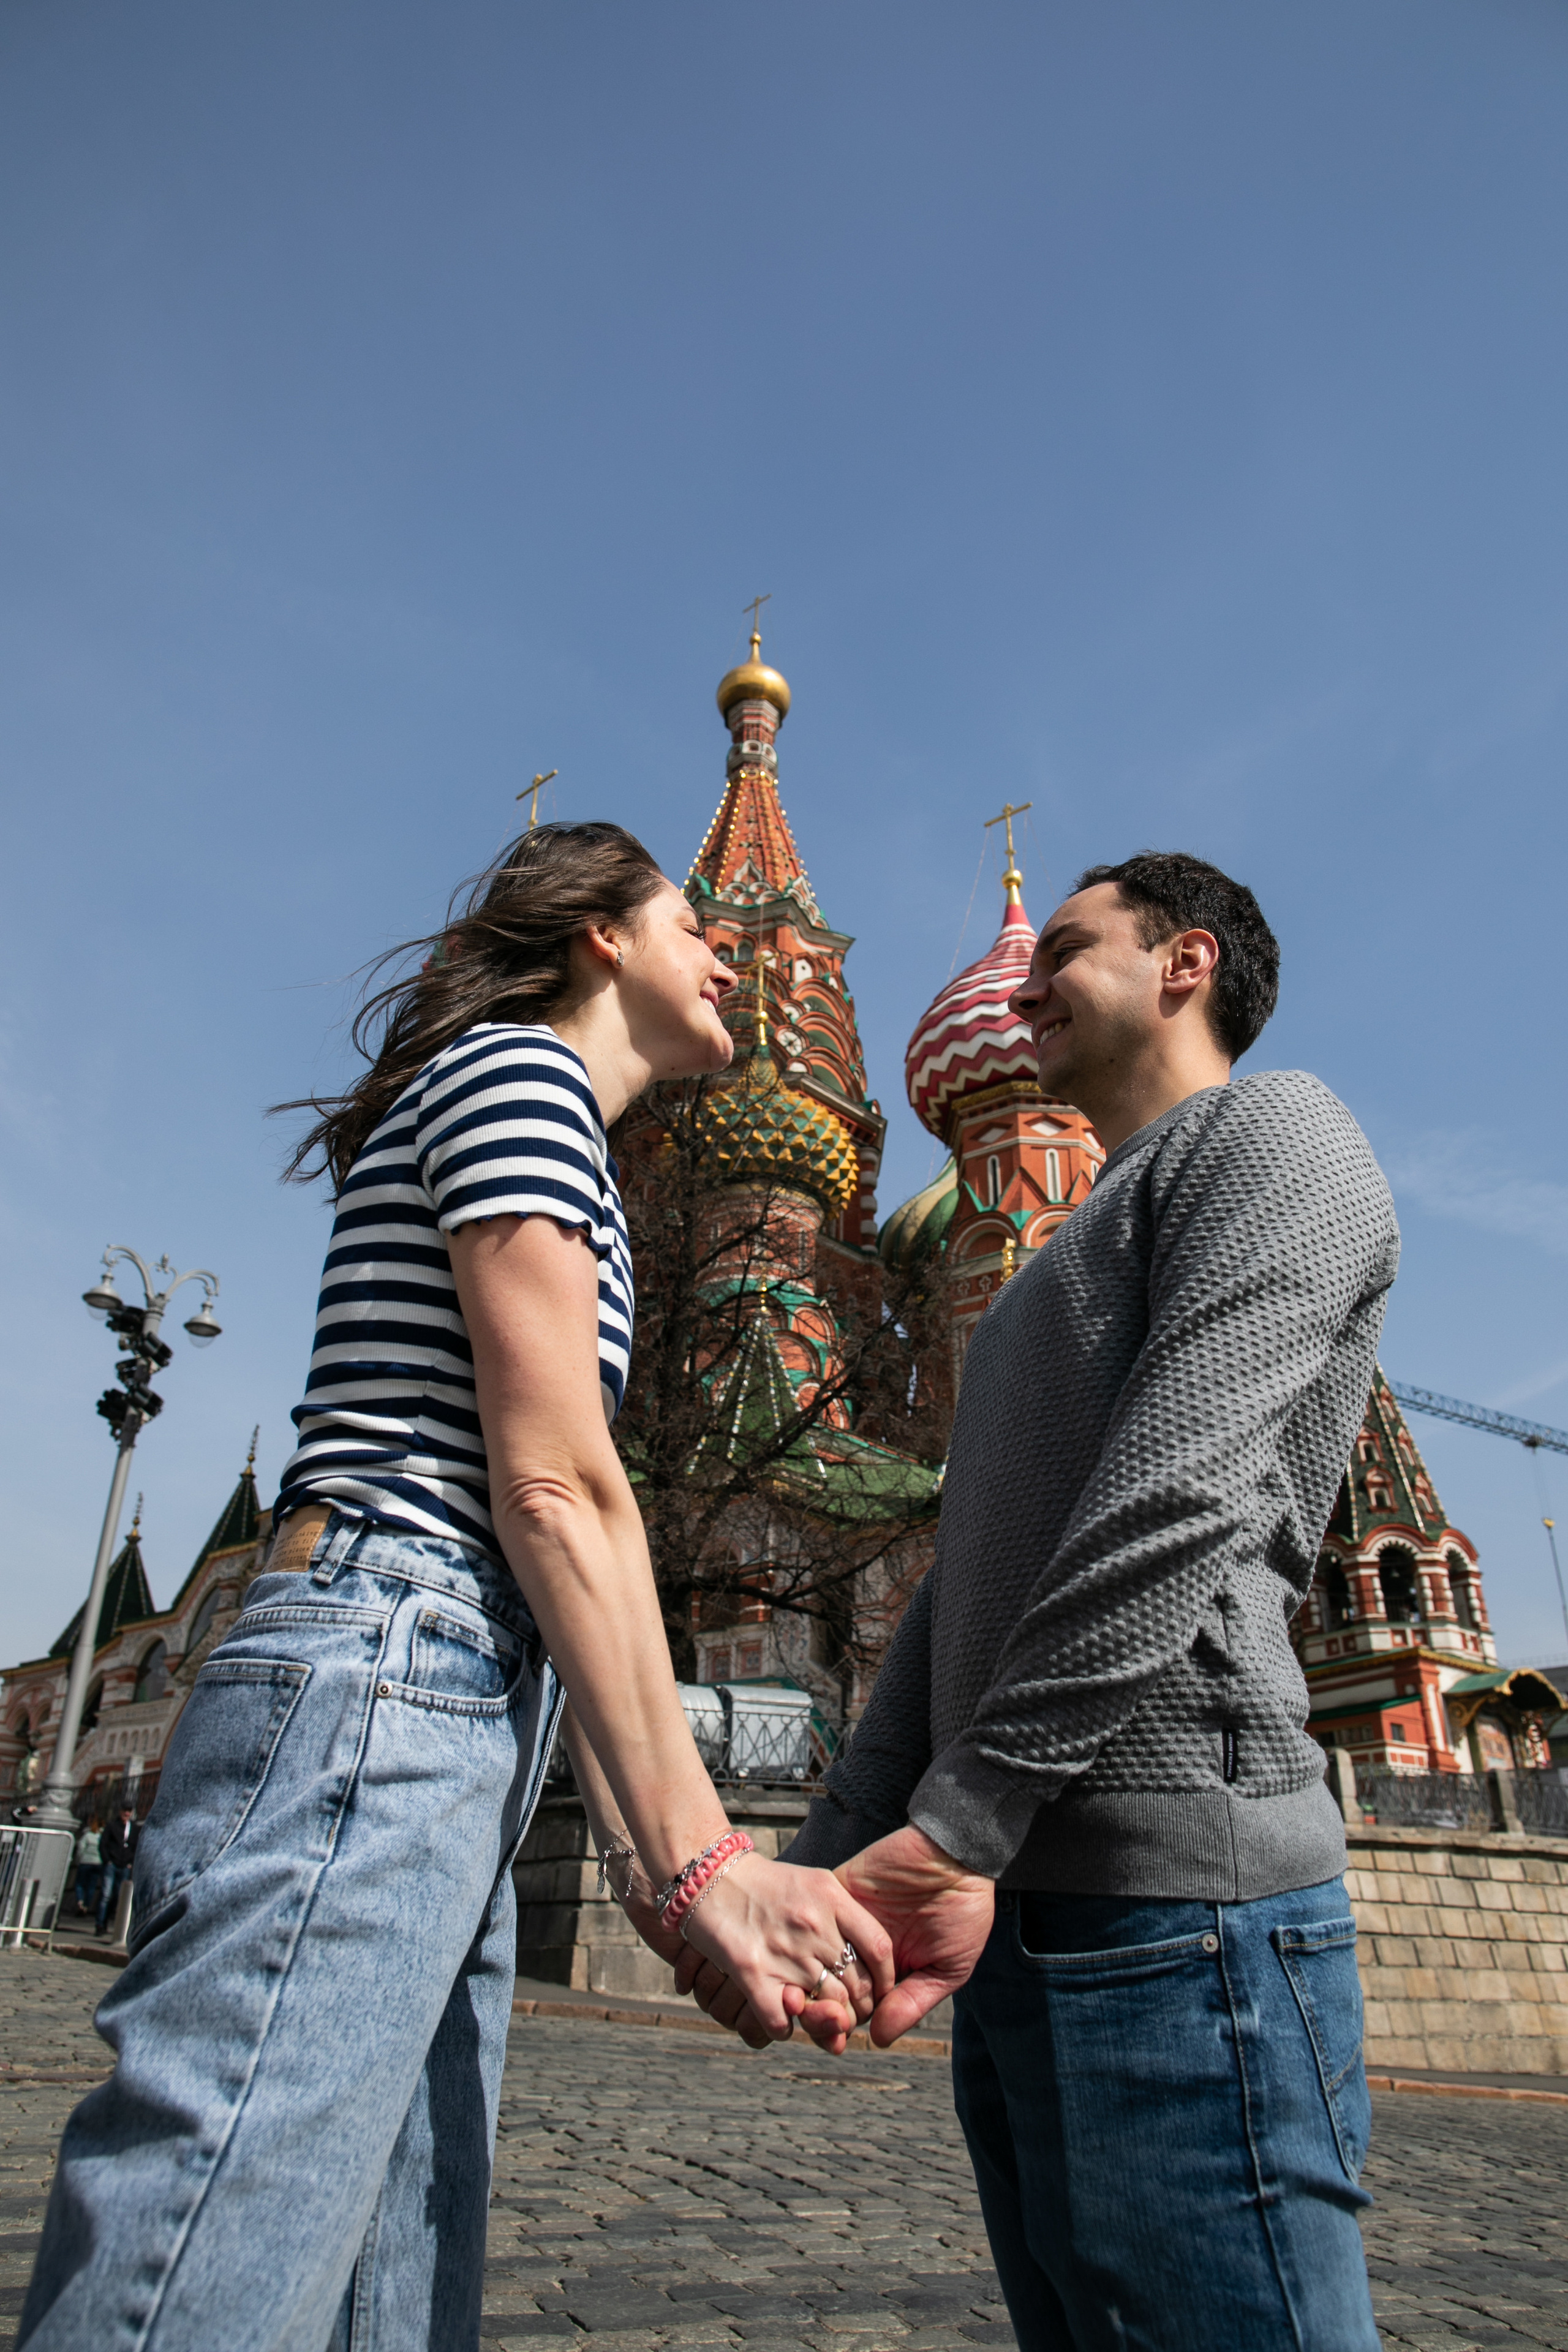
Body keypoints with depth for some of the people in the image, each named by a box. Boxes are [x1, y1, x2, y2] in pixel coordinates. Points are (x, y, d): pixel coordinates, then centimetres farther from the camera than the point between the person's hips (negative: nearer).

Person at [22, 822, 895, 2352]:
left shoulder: (550, 1134, 27)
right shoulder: (517, 1064, -1)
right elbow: (557, 1488, -13)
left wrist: (646, 1856, 15)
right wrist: (699, 1853, -11)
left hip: (453, 1732, 10)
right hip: (369, 1699, -10)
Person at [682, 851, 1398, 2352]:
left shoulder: (1273, 1129, -1)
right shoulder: (1045, 1289, 25)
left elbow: (1182, 1492, -17)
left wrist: (958, 1829, -19)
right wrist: (824, 1870, 11)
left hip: (1175, 1907, -8)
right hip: (1019, 1916, 9)